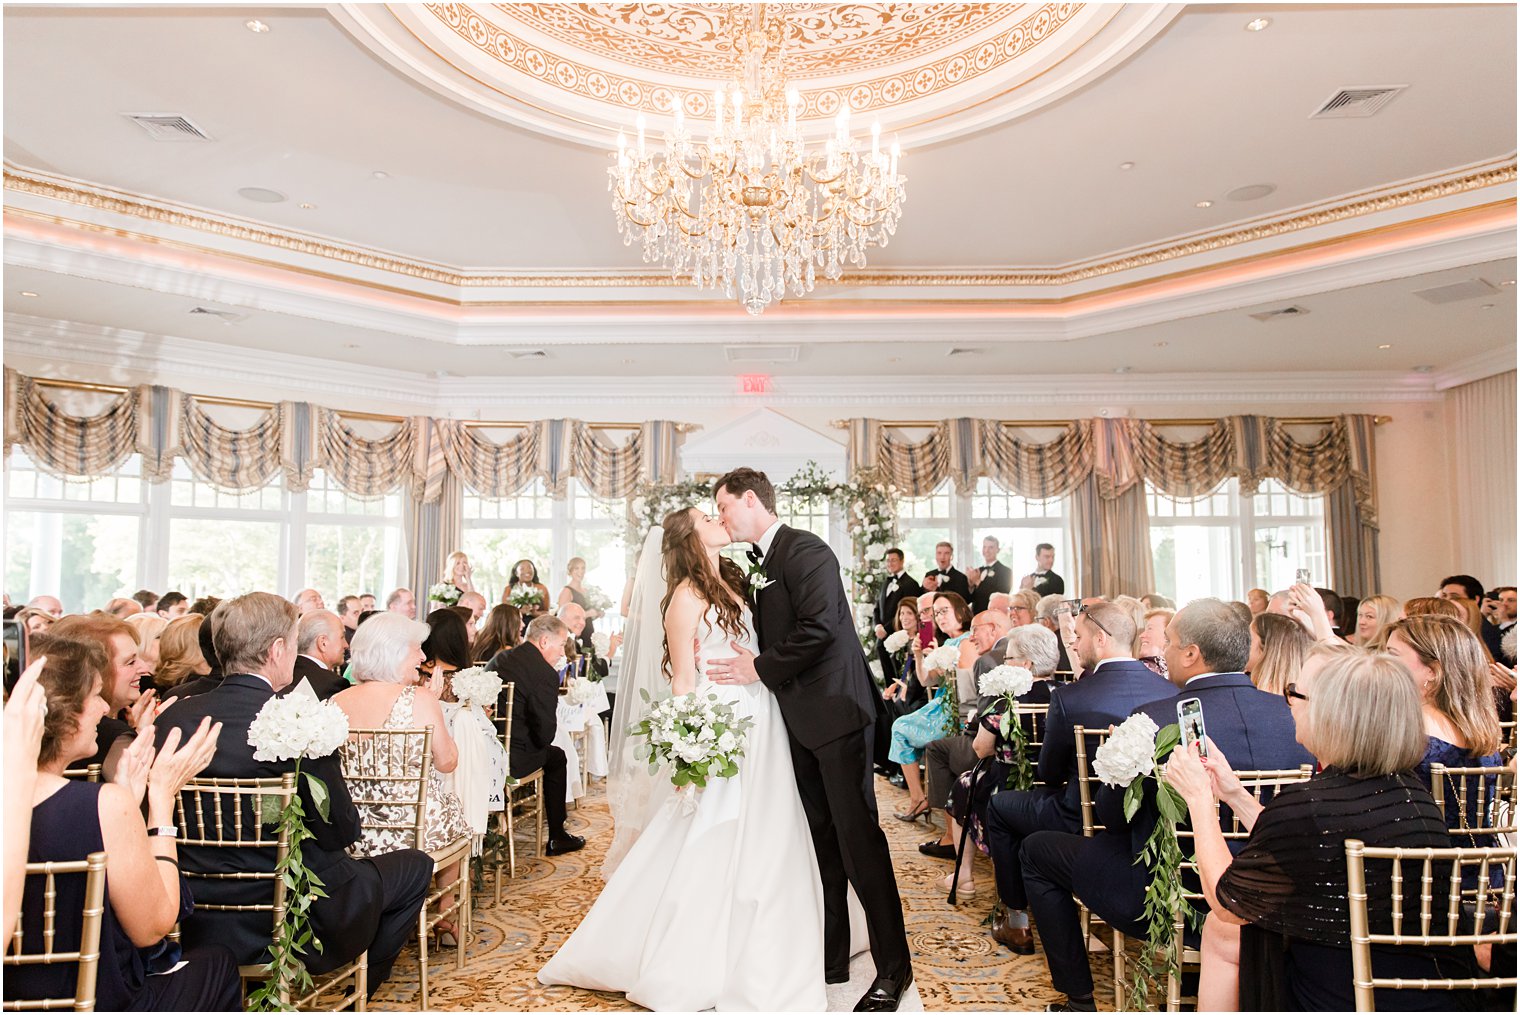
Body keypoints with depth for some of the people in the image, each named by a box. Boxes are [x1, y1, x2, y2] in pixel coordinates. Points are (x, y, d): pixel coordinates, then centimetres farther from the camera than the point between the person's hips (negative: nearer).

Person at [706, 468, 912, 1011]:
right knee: (820, 839, 15)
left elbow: (819, 626, -24)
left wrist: (761, 669, -16)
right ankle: (830, 956, 26)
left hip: (834, 710, -9)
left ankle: (893, 966, 10)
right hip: (800, 718, 9)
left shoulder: (804, 550, -13)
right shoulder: (760, 563, 15)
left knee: (857, 834, -3)